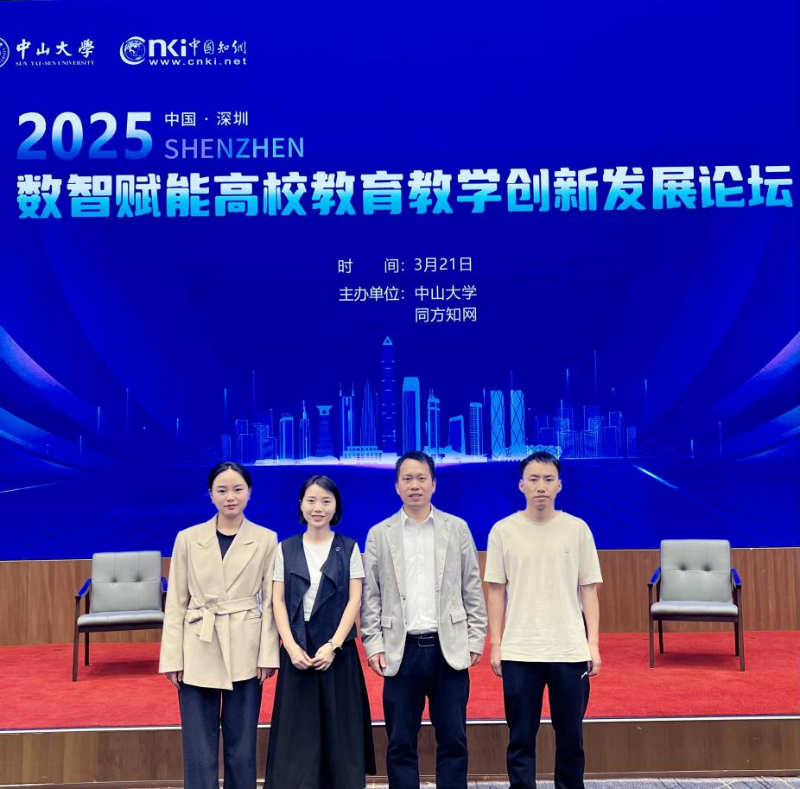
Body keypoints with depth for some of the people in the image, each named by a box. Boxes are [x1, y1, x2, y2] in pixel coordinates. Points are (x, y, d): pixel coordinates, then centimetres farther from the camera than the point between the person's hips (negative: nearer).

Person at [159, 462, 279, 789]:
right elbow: (176, 602, 3)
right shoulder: (188, 539, 1)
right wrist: (172, 658, -2)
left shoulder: (266, 540, 1)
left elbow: (270, 602, 1)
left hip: (245, 653, 0)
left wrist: (268, 654, -5)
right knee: (199, 744, 4)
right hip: (199, 652, 0)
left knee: (241, 742, 8)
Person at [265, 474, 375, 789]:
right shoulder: (286, 549, 5)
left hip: (338, 650, -1)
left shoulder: (348, 548, 3)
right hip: (296, 650, 1)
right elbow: (278, 601, 2)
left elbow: (354, 600, -2)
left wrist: (333, 646, -12)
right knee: (298, 730, 2)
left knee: (339, 728, 2)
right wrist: (291, 647, -10)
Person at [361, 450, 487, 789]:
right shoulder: (379, 534, 6)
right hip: (401, 650, 0)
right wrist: (373, 645, -2)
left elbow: (473, 589, 7)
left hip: (449, 649, 0)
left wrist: (476, 639, 2)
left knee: (453, 741, 4)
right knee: (400, 743, 4)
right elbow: (370, 596, 5)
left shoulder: (457, 528, 7)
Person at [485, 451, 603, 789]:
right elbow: (496, 592, 4)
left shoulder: (577, 529, 2)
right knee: (521, 738, 5)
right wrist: (495, 645, 1)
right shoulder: (503, 530, 1)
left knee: (570, 737, 10)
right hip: (519, 652, -1)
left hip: (570, 651, 1)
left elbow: (588, 590, 5)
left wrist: (593, 643, 0)